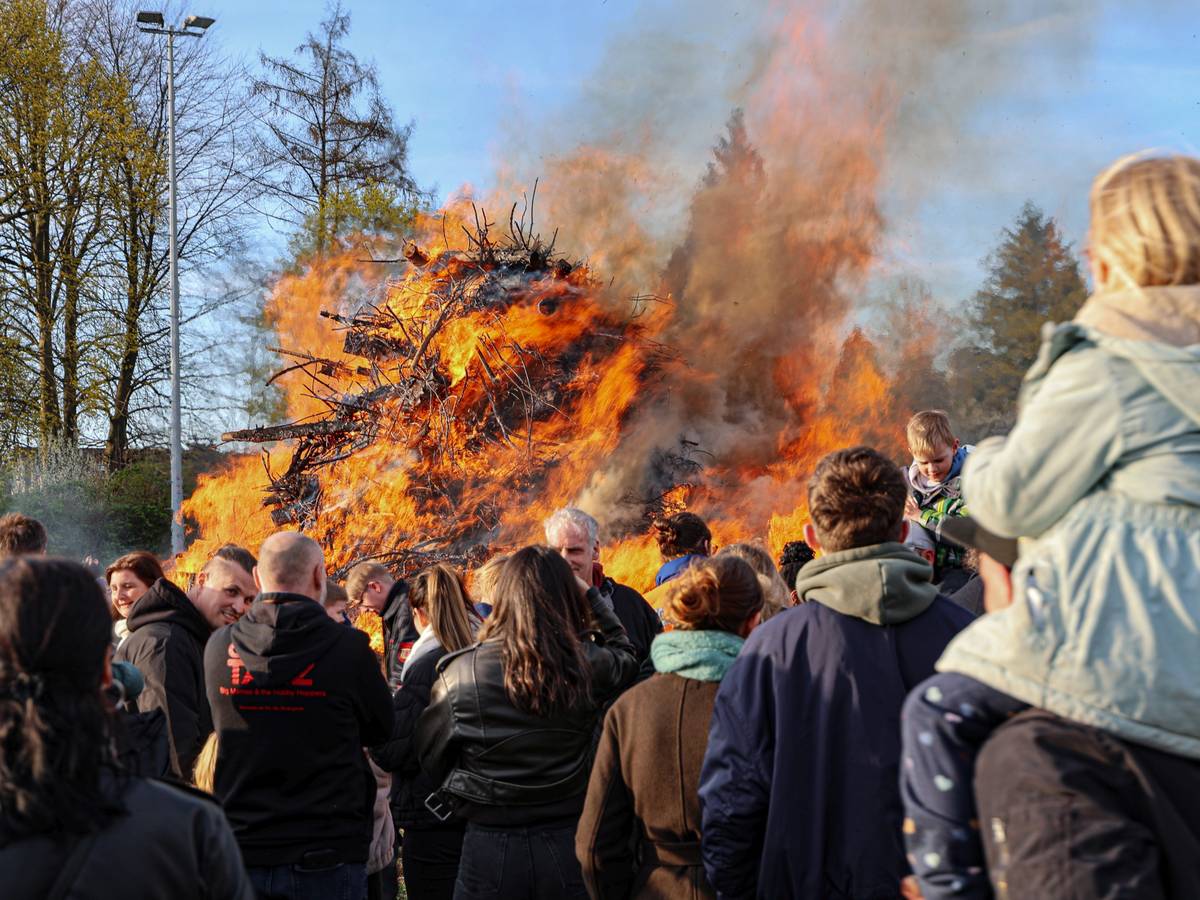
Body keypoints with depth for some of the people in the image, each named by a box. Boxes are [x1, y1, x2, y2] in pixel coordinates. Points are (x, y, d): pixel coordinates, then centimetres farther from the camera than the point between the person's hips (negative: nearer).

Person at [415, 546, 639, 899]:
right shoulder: (589, 665, -8)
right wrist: (591, 595, 24)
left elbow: (431, 757, 3)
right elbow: (624, 653, 17)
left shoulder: (460, 672, -10)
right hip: (569, 843, 1)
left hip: (491, 847, -1)